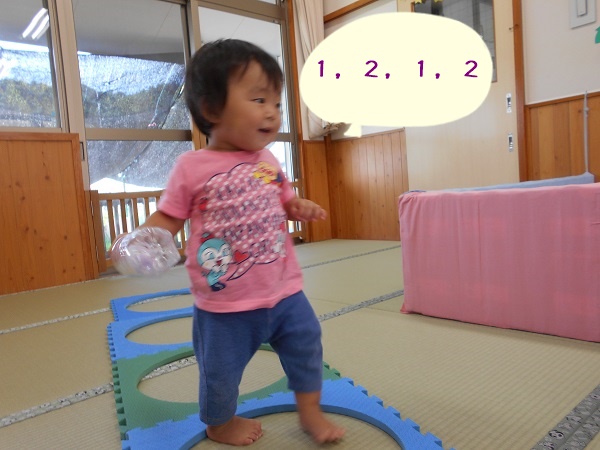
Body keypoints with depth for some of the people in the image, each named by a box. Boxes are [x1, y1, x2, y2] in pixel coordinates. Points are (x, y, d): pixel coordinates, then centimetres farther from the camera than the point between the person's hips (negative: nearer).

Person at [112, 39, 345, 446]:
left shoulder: (268, 162, 2)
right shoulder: (192, 167, -12)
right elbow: (169, 217, -6)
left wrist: (299, 207, -7)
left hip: (283, 290, 4)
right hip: (226, 303, -4)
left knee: (306, 344, 16)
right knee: (221, 369, 14)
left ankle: (310, 409, 43)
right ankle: (220, 422, 46)